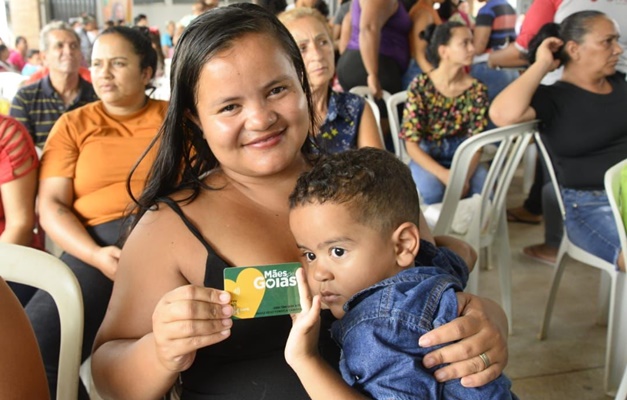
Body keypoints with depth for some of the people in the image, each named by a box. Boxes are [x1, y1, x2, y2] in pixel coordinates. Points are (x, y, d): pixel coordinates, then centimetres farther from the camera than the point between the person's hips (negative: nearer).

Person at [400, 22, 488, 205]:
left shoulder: (477, 89, -5)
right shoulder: (420, 86, -14)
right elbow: (411, 144, -15)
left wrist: (465, 176, -26)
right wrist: (444, 174, -28)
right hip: (426, 157, -3)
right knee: (433, 190, -34)